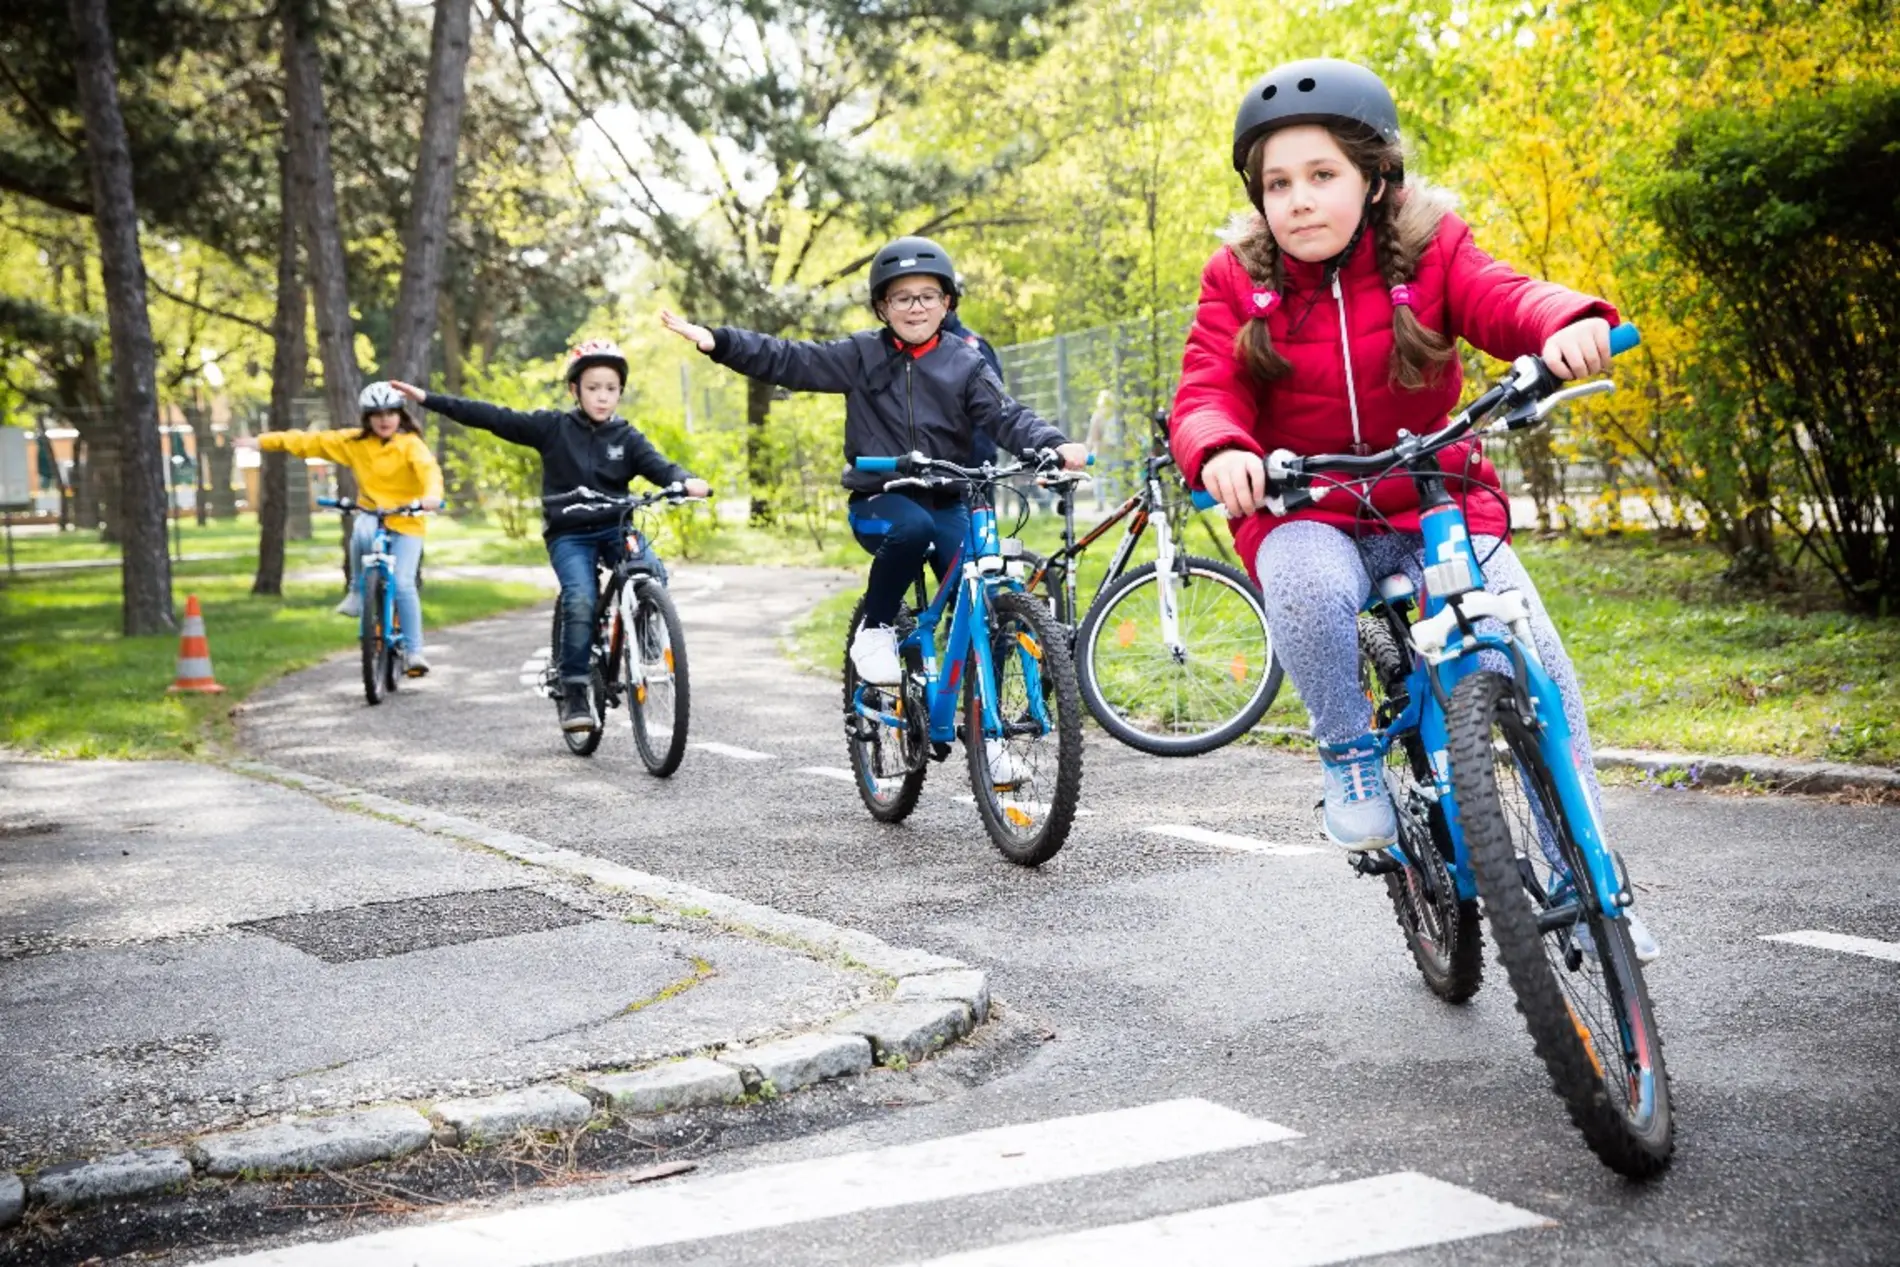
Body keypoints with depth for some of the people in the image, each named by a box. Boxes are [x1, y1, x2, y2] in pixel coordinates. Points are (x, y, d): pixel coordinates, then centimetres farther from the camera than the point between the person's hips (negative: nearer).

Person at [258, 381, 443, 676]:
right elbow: (311, 441, 5)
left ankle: (413, 651, -6)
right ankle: (358, 592, -11)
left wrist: (432, 494, -47)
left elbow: (428, 468, -25)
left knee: (403, 583, -16)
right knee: (362, 533, -35)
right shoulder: (354, 442, 4)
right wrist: (264, 441, 0)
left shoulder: (410, 443, -7)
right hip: (371, 515, 2)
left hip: (405, 522, -2)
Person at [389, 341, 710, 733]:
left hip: (615, 527, 2)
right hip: (568, 534, -2)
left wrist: (686, 481, -33)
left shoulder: (626, 437, 5)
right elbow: (493, 417, -3)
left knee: (653, 575, -27)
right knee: (580, 601, -25)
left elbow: (657, 464, -10)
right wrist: (428, 399, -8)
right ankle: (573, 693, -14)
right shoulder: (554, 427, -1)